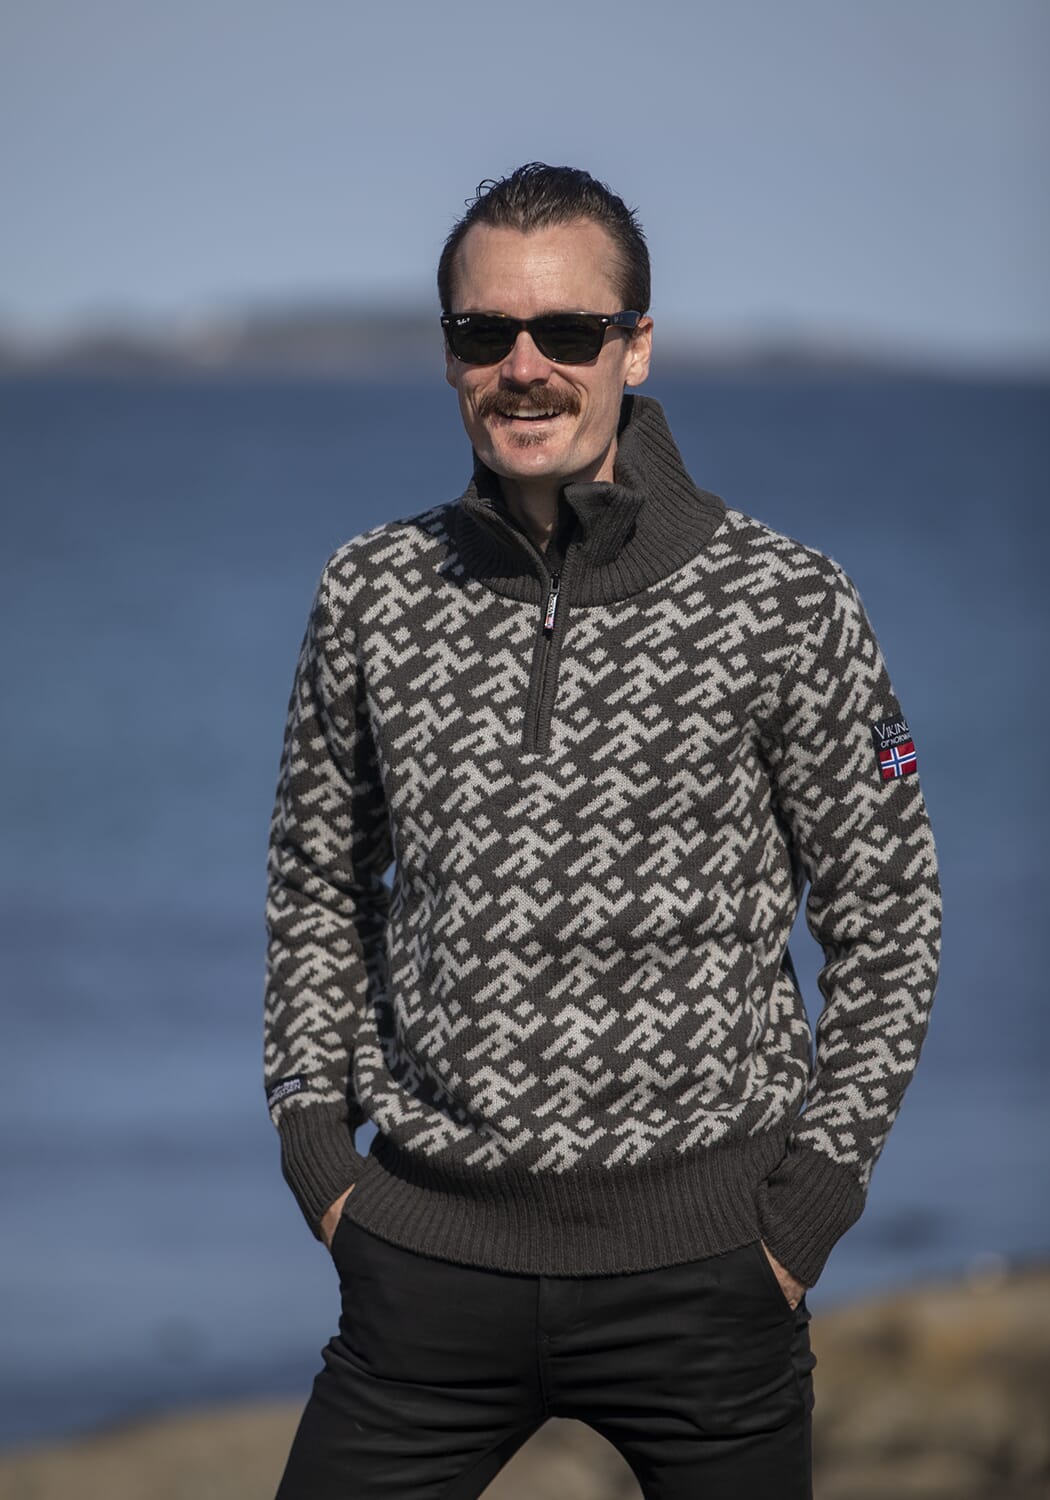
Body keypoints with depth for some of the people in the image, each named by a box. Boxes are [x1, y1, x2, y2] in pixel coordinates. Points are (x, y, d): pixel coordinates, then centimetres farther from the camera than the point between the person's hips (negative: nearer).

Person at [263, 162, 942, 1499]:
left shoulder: (785, 606, -5)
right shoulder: (373, 594, 3)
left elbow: (886, 921, 2)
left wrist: (810, 1194, -4)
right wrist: (315, 1137, 7)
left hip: (700, 1255, -2)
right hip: (430, 1250, 2)